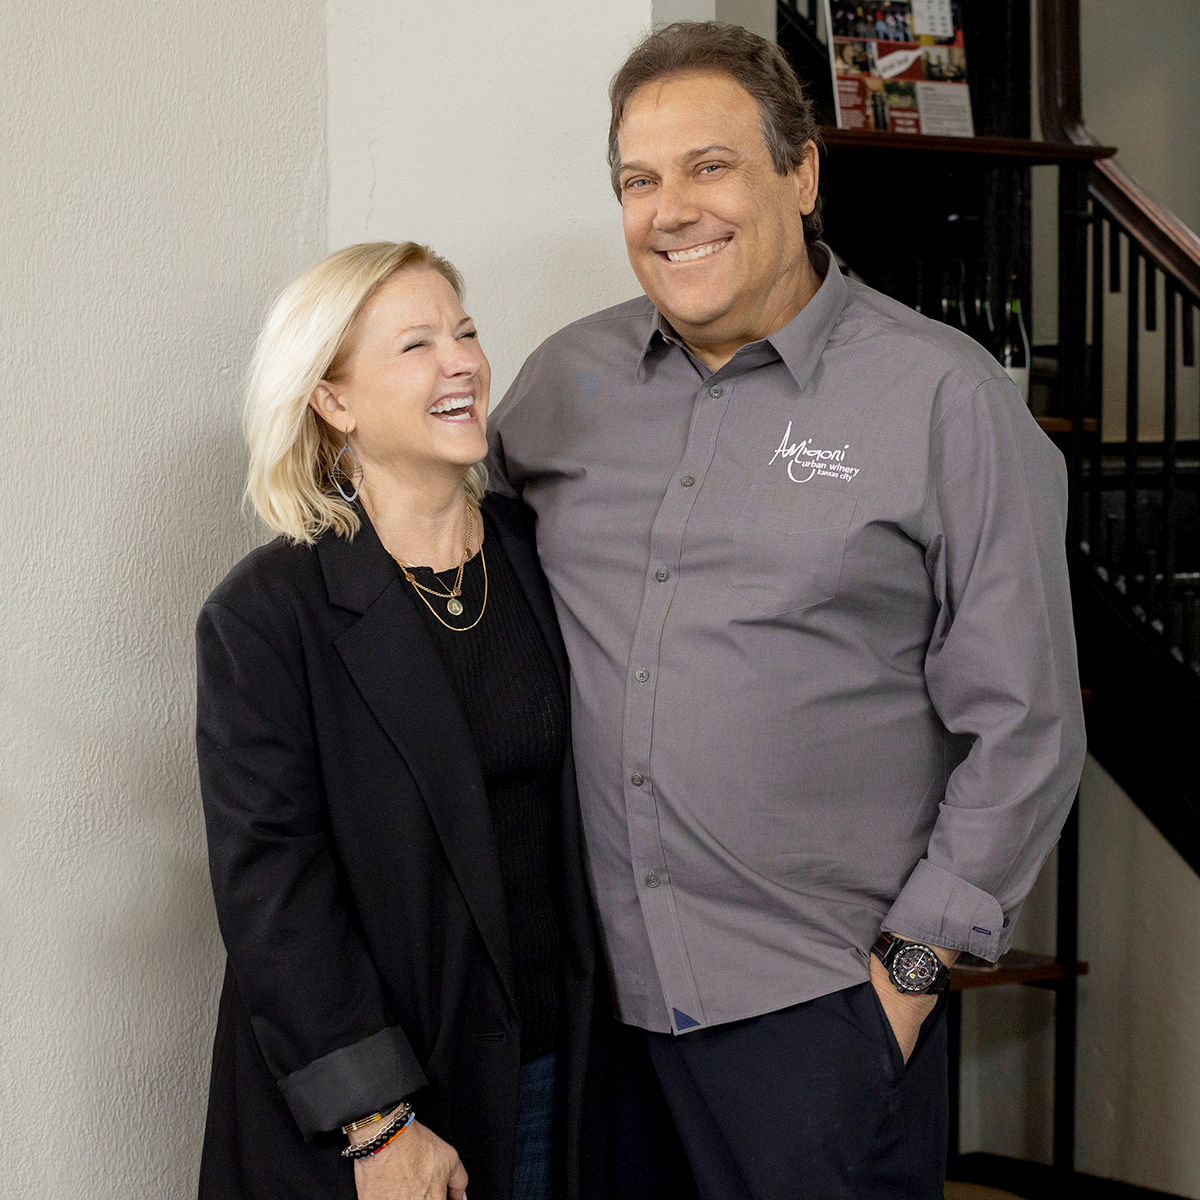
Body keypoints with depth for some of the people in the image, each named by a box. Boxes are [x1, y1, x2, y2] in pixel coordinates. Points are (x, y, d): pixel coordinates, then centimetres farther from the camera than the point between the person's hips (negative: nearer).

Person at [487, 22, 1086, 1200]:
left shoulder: (940, 394, -6)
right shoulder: (565, 378, 6)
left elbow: (1023, 728, -5)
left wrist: (916, 960, -7)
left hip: (817, 1002, -3)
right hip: (593, 981, 4)